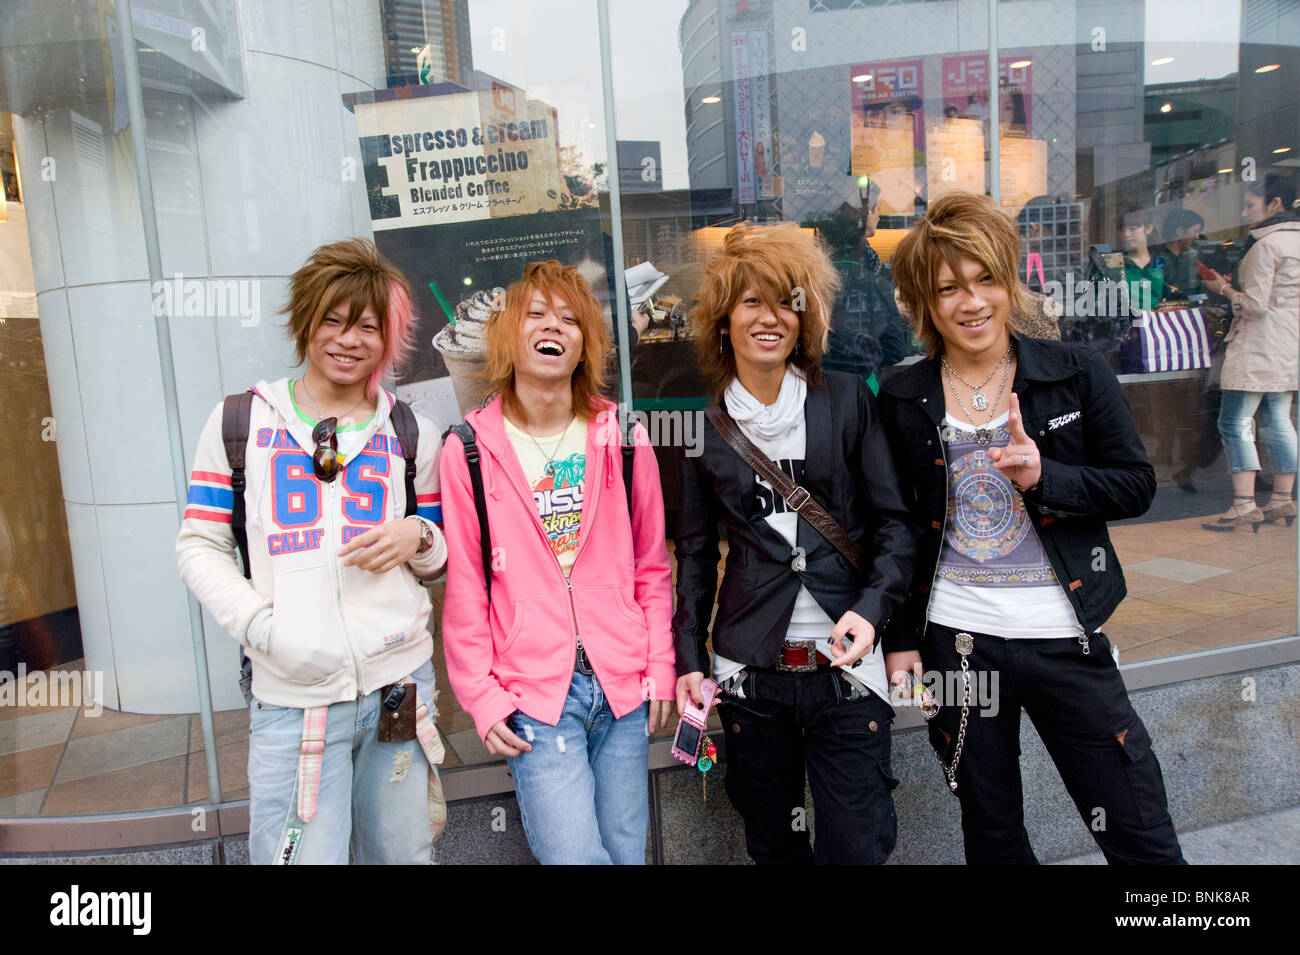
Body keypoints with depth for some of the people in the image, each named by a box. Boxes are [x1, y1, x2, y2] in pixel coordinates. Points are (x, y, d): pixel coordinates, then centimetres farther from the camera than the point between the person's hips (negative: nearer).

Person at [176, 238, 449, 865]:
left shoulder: (411, 434, 10)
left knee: (403, 855, 14)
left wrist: (417, 538, -8)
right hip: (291, 695, -2)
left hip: (400, 683, 2)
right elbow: (199, 547, 5)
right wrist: (262, 626, -10)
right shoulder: (241, 421, 5)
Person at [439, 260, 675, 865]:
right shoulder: (469, 449, -3)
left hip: (623, 684, 3)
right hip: (533, 694, -2)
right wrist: (481, 695, -3)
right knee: (573, 855, -9)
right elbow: (464, 588, 0)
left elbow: (651, 568, 9)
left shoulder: (623, 438, 4)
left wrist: (660, 667, 5)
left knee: (626, 851, 14)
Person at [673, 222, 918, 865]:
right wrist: (688, 658, 5)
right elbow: (695, 549, 9)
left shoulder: (846, 400, 1)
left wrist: (872, 606, -15)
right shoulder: (705, 424, 3)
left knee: (856, 847, 4)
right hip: (749, 672, 1)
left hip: (845, 663, -1)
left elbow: (895, 520, 2)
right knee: (773, 846, 15)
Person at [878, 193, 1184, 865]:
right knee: (991, 833, 18)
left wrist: (1043, 475, -18)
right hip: (954, 639, 1)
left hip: (1065, 635, 0)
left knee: (1142, 839, 8)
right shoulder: (902, 400, 0)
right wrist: (900, 638, 4)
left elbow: (1136, 485, 0)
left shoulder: (1076, 372, -2)